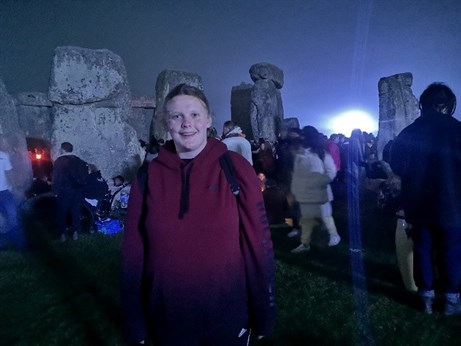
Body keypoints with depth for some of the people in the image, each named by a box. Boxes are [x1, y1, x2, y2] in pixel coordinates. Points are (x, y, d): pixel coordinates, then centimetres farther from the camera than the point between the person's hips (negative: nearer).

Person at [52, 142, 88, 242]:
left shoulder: (59, 161, -10)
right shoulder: (79, 160, 4)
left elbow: (56, 178, -12)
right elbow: (84, 176, 4)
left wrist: (55, 190, -3)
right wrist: (80, 186, 11)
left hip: (64, 191, -4)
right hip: (77, 191, 4)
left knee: (62, 213, 10)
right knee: (76, 212, 13)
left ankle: (62, 234, 15)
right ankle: (75, 233, 17)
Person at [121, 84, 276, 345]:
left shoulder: (235, 168, -9)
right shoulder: (149, 177, -5)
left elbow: (258, 241, -7)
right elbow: (133, 251, -2)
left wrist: (264, 314, -4)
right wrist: (136, 323, 1)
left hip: (228, 315, -1)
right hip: (167, 319, 2)